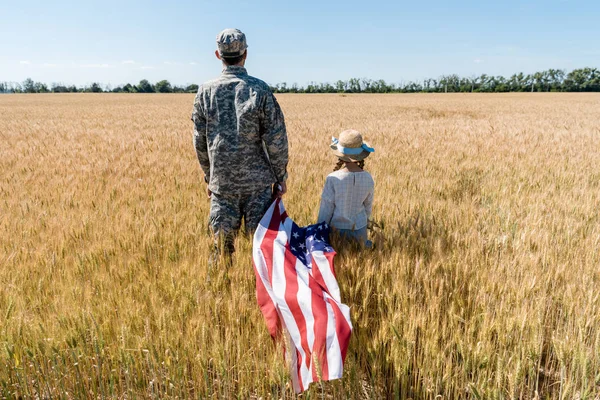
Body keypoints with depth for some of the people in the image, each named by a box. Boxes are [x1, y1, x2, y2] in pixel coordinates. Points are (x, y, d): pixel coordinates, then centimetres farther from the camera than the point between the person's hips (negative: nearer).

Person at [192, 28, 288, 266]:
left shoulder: (206, 91, -1)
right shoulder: (259, 90, -8)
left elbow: (200, 141, 5)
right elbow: (276, 139, -7)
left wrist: (208, 177, 17)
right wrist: (281, 177, 4)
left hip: (221, 182, 2)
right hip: (257, 182, -2)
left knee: (221, 246, 12)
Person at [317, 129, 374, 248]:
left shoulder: (333, 178, -20)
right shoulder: (368, 178, -10)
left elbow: (326, 208, -13)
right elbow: (368, 206, 4)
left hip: (337, 227, -3)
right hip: (359, 228, 3)